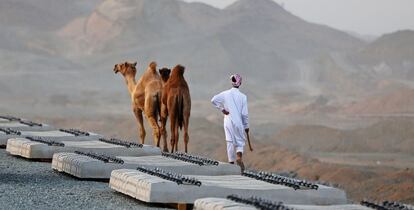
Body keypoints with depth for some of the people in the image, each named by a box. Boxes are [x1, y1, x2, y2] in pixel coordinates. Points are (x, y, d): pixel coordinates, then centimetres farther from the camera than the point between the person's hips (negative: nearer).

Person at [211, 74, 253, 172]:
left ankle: (232, 163, 13)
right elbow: (245, 113, -5)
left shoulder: (226, 94, -3)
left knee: (230, 142, 9)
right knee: (240, 141, 10)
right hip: (239, 122, -1)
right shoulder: (243, 96, -6)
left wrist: (222, 109, -3)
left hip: (228, 121, 1)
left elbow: (214, 100, -14)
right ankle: (239, 157, -18)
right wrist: (246, 126, 6)